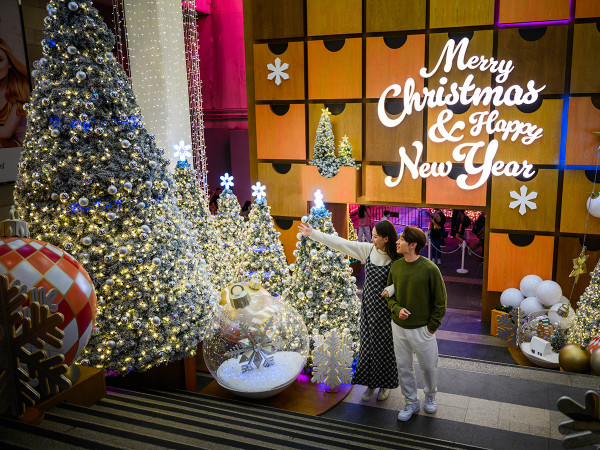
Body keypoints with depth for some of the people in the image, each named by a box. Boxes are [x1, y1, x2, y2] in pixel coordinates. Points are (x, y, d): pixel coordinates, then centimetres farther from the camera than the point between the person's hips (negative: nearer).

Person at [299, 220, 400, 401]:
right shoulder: (368, 249, -4)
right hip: (368, 305, 4)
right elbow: (341, 243, -2)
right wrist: (313, 234, -1)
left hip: (385, 309, -4)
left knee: (384, 345, 9)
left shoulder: (397, 258, -16)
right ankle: (370, 383, 30)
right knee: (367, 344, 12)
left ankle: (385, 384, 30)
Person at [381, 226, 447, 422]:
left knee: (428, 366, 14)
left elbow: (440, 300, -10)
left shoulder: (430, 269, -18)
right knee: (403, 367, 14)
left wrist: (432, 326, -8)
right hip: (398, 327, 4)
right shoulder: (395, 266, -4)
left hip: (422, 329, -4)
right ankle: (411, 402, 34)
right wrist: (397, 309, -13)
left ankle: (430, 396, 43)